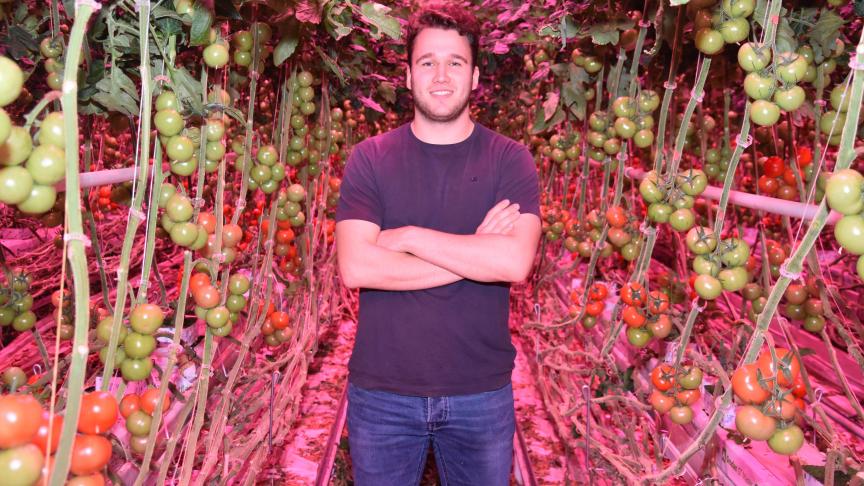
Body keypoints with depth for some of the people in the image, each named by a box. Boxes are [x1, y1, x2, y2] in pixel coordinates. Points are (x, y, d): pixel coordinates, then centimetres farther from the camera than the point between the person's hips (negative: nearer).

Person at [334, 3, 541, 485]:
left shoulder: (510, 160, -4)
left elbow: (515, 263, -19)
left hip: (481, 393, 0)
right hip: (382, 392, 0)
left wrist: (409, 236, -17)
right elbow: (356, 267, -16)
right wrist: (474, 254, -16)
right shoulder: (371, 158, -3)